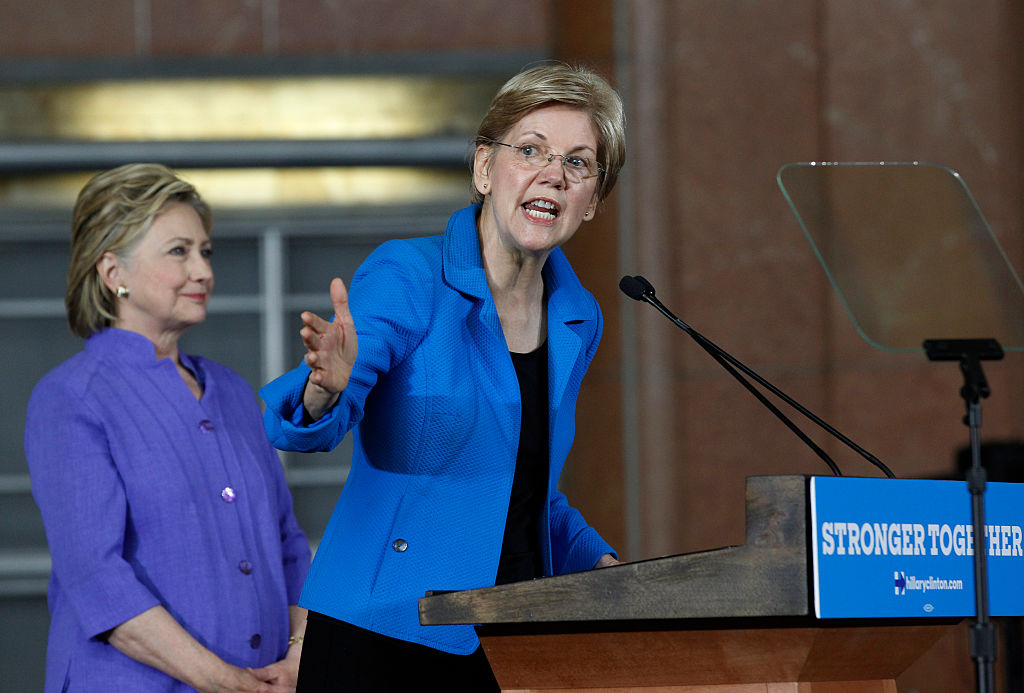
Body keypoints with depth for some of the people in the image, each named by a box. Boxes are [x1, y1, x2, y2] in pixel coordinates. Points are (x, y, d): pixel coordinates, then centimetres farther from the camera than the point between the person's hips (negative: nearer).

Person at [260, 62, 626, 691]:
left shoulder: (578, 320, 8)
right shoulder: (406, 278, -10)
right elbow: (290, 427, -23)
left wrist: (601, 566, 5)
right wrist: (326, 387, -45)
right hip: (382, 640, -5)